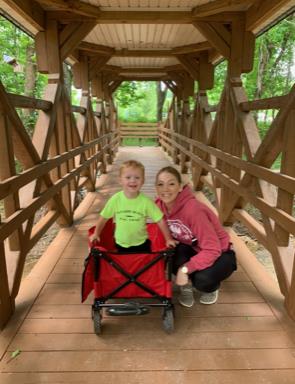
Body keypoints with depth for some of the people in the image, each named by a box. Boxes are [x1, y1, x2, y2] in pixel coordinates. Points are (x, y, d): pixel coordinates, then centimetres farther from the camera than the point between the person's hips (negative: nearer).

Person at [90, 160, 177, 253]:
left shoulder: (146, 201, -20)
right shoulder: (115, 199, -17)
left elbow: (160, 220, -14)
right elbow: (104, 217, -3)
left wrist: (168, 239, -10)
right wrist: (96, 234, 4)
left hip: (141, 244, -1)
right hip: (121, 244, 1)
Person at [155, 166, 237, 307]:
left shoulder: (193, 210, -33)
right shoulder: (160, 205, -13)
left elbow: (212, 250, -31)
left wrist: (185, 269, -34)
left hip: (220, 253, -4)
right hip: (192, 248, 5)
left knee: (202, 280, -32)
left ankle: (211, 287, 7)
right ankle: (185, 285, 6)